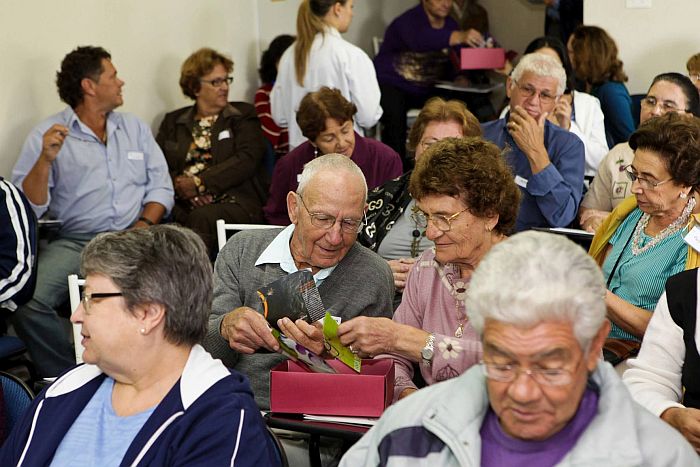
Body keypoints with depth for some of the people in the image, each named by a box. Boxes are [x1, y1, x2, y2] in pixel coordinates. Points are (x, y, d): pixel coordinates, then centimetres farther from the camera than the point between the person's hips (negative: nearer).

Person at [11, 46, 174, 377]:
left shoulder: (135, 128, 18)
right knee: (25, 302, -29)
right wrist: (45, 160, -17)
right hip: (74, 242, -2)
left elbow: (161, 186, 14)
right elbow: (28, 208, -3)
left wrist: (145, 224, -5)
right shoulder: (47, 135, 5)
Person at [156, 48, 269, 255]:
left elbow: (246, 160, -1)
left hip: (234, 202, -2)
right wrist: (179, 185, -12)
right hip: (183, 205, 2)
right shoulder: (173, 122, 22)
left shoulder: (243, 116, 16)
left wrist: (199, 183, -9)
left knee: (202, 217, -35)